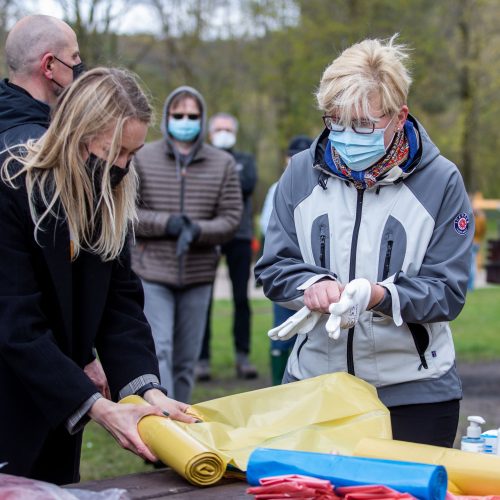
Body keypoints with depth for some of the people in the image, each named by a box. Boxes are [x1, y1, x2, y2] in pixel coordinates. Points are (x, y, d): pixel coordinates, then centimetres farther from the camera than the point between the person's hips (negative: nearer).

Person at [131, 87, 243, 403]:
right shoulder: (142, 159, 1)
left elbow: (231, 218, 1)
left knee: (186, 361, 9)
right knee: (158, 353, -12)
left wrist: (197, 230, -18)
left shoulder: (223, 164, 5)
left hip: (198, 275, 2)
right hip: (153, 273, -2)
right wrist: (165, 223, -17)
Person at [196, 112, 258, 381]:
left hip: (239, 236, 2)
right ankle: (202, 358, 1)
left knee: (241, 298, 1)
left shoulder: (245, 160, 18)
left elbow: (250, 184, -3)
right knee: (203, 299, -3)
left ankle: (243, 356, 7)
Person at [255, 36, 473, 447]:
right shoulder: (302, 173, 3)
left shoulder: (440, 181, -5)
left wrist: (383, 296, -25)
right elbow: (274, 267, 4)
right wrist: (311, 285, -18)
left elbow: (447, 291, -7)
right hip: (312, 381, 2)